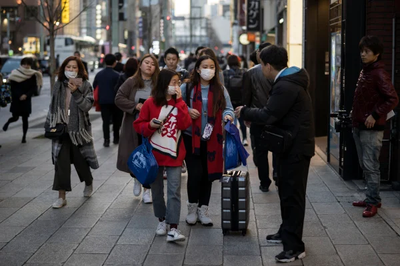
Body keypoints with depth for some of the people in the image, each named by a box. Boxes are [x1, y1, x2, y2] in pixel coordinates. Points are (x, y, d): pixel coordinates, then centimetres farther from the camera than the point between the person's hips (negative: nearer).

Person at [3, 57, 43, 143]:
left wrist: (26, 95, -13)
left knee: (25, 119, 1)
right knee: (15, 117, -3)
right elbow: (13, 87, -2)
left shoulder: (33, 75, 1)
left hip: (27, 100, 1)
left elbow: (34, 88, 0)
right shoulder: (15, 74, -1)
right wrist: (19, 96, -14)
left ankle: (24, 137, 11)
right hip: (16, 100, -1)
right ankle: (8, 122, 32)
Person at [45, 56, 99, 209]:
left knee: (80, 160, 9)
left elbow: (87, 106, -15)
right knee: (61, 162, -4)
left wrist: (76, 93, -26)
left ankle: (89, 183, 39)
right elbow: (53, 106, 13)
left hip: (79, 129, -2)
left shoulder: (85, 85, -4)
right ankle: (61, 197, 0)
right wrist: (48, 124, 12)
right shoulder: (59, 85, 6)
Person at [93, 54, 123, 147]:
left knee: (105, 121, 3)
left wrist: (98, 99, 18)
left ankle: (106, 140, -5)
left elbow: (94, 86, 8)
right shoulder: (116, 75, -10)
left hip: (103, 101, 3)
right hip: (114, 101, -3)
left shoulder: (99, 74, 3)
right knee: (116, 120, 13)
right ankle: (116, 138, 20)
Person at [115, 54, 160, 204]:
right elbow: (119, 99, -5)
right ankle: (136, 178, 37)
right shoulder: (131, 82, -1)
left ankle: (147, 189, 15)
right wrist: (135, 106, -15)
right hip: (133, 127, 1)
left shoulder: (158, 84, -2)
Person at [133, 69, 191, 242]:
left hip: (174, 153, 0)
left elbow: (185, 124, -10)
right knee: (157, 189, 12)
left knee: (174, 191, -8)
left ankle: (173, 229, -11)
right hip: (154, 153, 0)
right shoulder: (150, 103, -4)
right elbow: (138, 125, 0)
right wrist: (150, 125, -20)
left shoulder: (179, 103, 3)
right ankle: (161, 220, 31)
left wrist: (179, 102, -13)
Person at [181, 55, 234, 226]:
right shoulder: (187, 88, -2)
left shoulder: (220, 89, 5)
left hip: (212, 139, 2)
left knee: (208, 174, 7)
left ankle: (203, 210, 22)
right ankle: (192, 208, 15)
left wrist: (228, 115, -22)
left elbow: (227, 107, 0)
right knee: (195, 173, -7)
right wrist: (187, 111, -14)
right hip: (191, 138, -2)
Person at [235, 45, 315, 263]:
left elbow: (268, 115, -24)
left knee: (292, 195, -6)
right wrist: (251, 115, 6)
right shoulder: (290, 81, 12)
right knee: (287, 192, 20)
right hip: (294, 145, 11)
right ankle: (286, 233, 33)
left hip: (296, 148, -11)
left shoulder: (285, 86, -22)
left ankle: (295, 246, -1)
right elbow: (276, 112, 16)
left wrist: (244, 112, -8)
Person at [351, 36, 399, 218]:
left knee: (371, 166, -6)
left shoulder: (379, 74, -13)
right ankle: (371, 198, 22)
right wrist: (356, 115, 13)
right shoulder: (364, 71, 13)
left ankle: (372, 202, 0)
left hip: (371, 128, -9)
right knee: (364, 165, 14)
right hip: (359, 126, 9)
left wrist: (375, 115, -20)